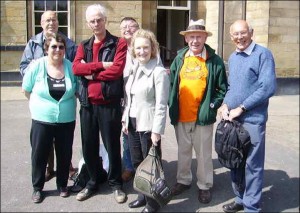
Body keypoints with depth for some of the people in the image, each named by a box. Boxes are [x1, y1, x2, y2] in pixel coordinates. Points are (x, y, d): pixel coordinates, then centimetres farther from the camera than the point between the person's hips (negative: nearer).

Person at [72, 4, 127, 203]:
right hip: (87, 103, 5)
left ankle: (116, 183, 23)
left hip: (110, 103, -4)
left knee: (112, 145, 6)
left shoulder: (119, 43, -1)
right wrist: (101, 65, -14)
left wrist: (91, 74, -7)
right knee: (89, 145, 12)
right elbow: (76, 68, -4)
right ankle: (93, 182, 29)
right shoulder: (84, 46, 13)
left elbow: (117, 70, -16)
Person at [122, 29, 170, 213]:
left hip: (148, 125, -7)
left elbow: (161, 105, -16)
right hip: (133, 123, 7)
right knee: (137, 162, 16)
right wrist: (125, 119, 13)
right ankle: (143, 195, 33)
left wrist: (156, 130, -18)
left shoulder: (159, 72, -14)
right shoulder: (134, 69, 10)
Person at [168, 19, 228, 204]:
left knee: (204, 154, 9)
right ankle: (183, 180, 36)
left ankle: (205, 186, 26)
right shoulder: (179, 58, 3)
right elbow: (171, 84, 9)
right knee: (183, 151, 18)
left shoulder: (215, 61, -5)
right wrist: (172, 106, 1)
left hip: (203, 117, -3)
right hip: (181, 116, 3)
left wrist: (212, 106, -10)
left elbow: (223, 89, -1)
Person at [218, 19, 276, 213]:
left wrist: (241, 108, -16)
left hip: (253, 119, -7)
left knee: (252, 166, 2)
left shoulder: (263, 54, -10)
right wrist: (225, 104, 0)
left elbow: (268, 87, -17)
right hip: (232, 119, 7)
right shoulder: (232, 58, 13)